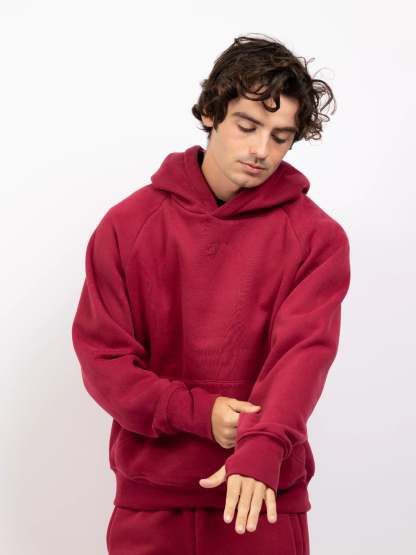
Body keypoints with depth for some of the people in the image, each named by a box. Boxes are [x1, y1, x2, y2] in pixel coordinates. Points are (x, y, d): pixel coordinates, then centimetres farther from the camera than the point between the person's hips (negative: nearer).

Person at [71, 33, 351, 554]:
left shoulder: (316, 237, -3)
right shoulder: (129, 223, 1)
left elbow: (303, 351, -17)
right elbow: (102, 354, -2)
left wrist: (263, 447, -34)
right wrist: (200, 412, -15)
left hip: (264, 497, -1)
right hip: (150, 494, 1)